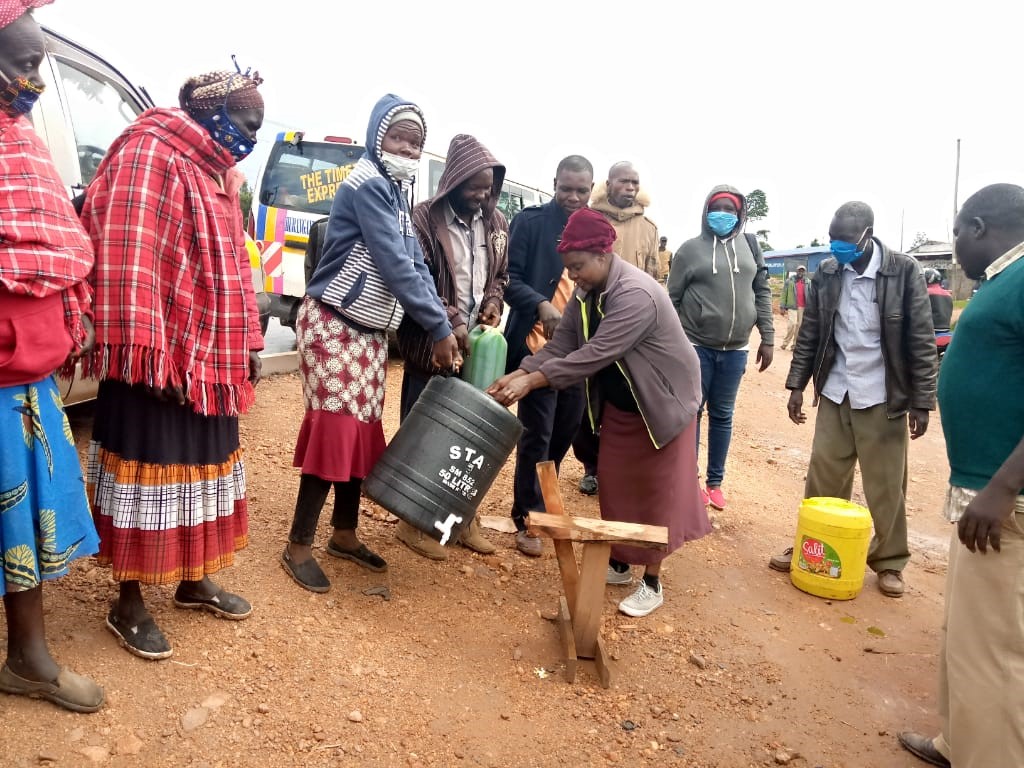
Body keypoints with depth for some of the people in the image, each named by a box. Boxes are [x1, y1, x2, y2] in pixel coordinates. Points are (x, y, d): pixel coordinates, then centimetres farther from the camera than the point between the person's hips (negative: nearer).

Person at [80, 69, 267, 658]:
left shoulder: (219, 173, 17)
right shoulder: (149, 154, -11)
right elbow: (128, 260, -21)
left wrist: (248, 341, 17)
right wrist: (147, 354, -25)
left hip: (210, 358, 9)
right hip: (159, 359, -9)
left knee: (203, 465, 17)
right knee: (148, 472, 2)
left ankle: (193, 582, 33)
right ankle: (129, 605, 18)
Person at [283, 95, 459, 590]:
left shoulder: (396, 191, 13)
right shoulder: (367, 184, -16)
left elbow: (415, 266, 7)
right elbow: (395, 266, -24)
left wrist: (442, 330, -3)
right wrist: (439, 328, -21)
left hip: (369, 331, 9)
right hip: (333, 327, -9)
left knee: (362, 430, 12)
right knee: (333, 430, -7)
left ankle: (344, 535, 26)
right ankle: (298, 546, 6)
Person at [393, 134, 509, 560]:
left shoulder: (497, 223, 9)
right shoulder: (425, 218, -8)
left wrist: (493, 301, 0)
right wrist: (450, 322, -20)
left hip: (477, 345, 5)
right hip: (433, 345, -5)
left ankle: (463, 515, 25)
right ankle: (413, 520, 18)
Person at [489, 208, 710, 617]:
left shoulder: (636, 294, -31)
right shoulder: (585, 293, -4)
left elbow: (594, 355, -37)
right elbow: (560, 345, -7)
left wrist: (531, 382, -38)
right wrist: (518, 374, -21)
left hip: (662, 403, -7)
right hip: (617, 404, 8)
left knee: (655, 491, 2)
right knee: (613, 483, 12)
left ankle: (652, 582, 15)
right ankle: (618, 563, 29)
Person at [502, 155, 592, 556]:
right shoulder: (529, 221, -3)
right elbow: (510, 278, -8)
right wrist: (541, 306, -26)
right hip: (538, 346, -5)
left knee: (565, 432, 14)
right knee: (536, 436, 0)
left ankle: (543, 501, 35)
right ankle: (527, 518, 14)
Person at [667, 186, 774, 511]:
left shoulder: (750, 245, 8)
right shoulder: (691, 248, -1)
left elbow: (762, 293, 10)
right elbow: (671, 299, 0)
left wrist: (767, 337, 4)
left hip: (735, 350, 3)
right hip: (695, 347, -2)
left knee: (722, 416, 10)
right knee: (691, 413, 4)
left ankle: (715, 482, 22)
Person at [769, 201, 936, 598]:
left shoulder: (904, 271, -9)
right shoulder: (826, 273, 1)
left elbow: (921, 341, -7)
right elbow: (809, 334, 7)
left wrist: (922, 402, -8)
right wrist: (797, 385, 4)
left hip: (883, 398, -3)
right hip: (835, 395, 3)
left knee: (886, 487, 7)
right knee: (822, 479, 9)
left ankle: (890, 562, 24)